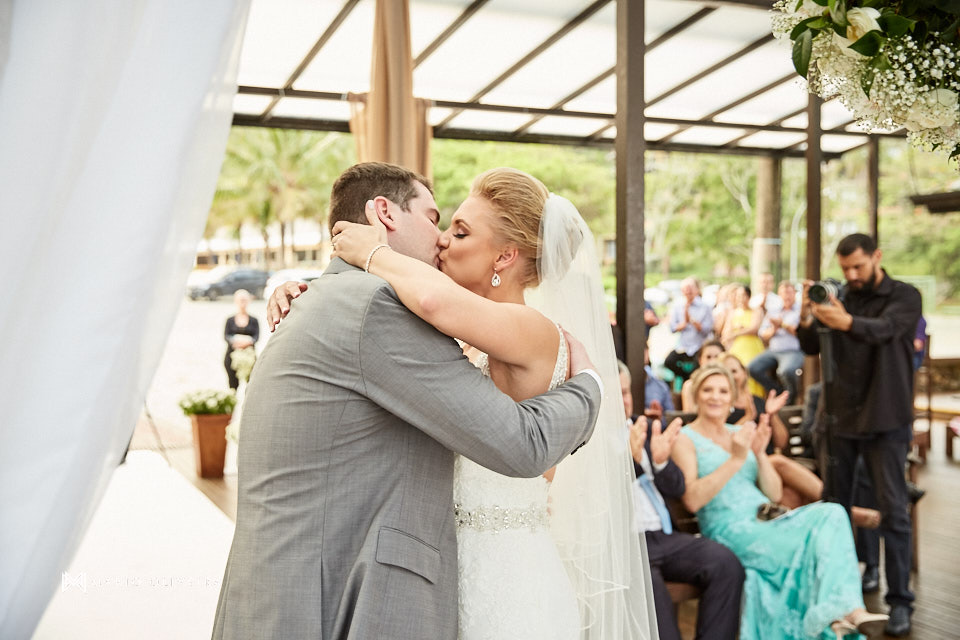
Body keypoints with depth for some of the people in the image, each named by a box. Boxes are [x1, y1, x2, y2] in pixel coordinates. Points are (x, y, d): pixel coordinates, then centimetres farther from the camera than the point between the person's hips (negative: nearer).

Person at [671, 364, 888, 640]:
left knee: (831, 514, -20)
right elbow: (692, 500, -15)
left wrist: (760, 454, -4)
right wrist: (735, 460, -18)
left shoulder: (740, 433, 19)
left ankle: (846, 610, -28)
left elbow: (774, 494, 13)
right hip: (730, 530, -6)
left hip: (766, 522, 6)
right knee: (810, 547, -27)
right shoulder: (685, 439, 1)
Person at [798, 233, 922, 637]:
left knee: (892, 511, -2)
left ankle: (899, 600, 6)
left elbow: (883, 330, -26)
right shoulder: (837, 298, 8)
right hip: (839, 417, 4)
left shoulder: (904, 297, -4)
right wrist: (806, 319, -23)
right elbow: (811, 348, -1)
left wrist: (847, 322, -47)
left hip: (885, 421, -4)